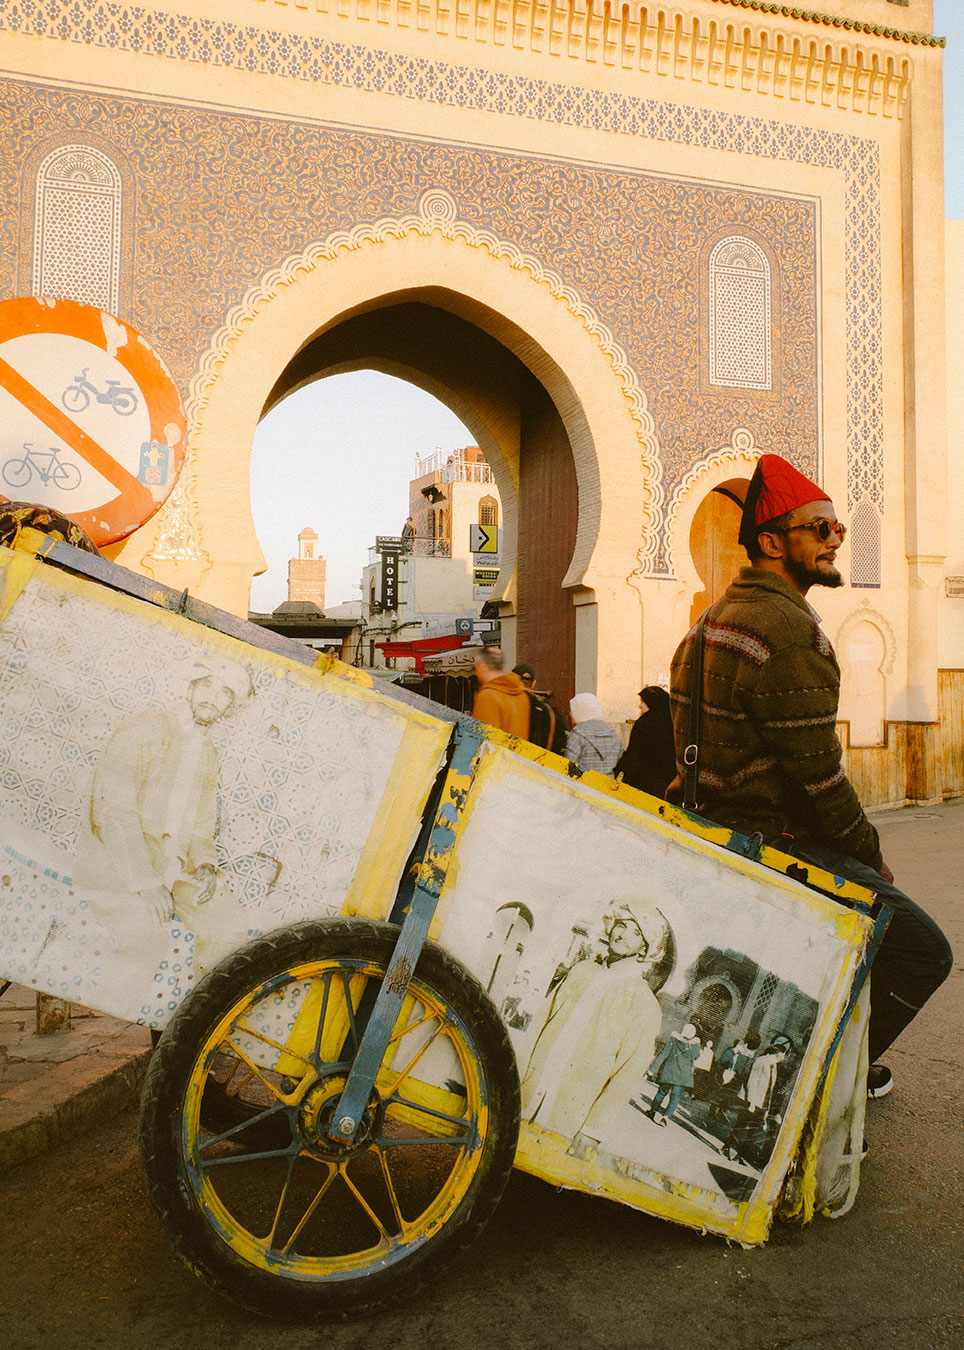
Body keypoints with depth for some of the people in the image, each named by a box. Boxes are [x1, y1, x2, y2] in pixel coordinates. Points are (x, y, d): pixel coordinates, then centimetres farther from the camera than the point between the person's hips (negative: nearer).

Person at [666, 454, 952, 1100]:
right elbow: (819, 773, -20)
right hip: (775, 847, -10)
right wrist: (870, 855, -4)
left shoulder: (717, 618, 12)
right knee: (922, 953, -2)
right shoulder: (790, 631, -20)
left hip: (716, 827, 10)